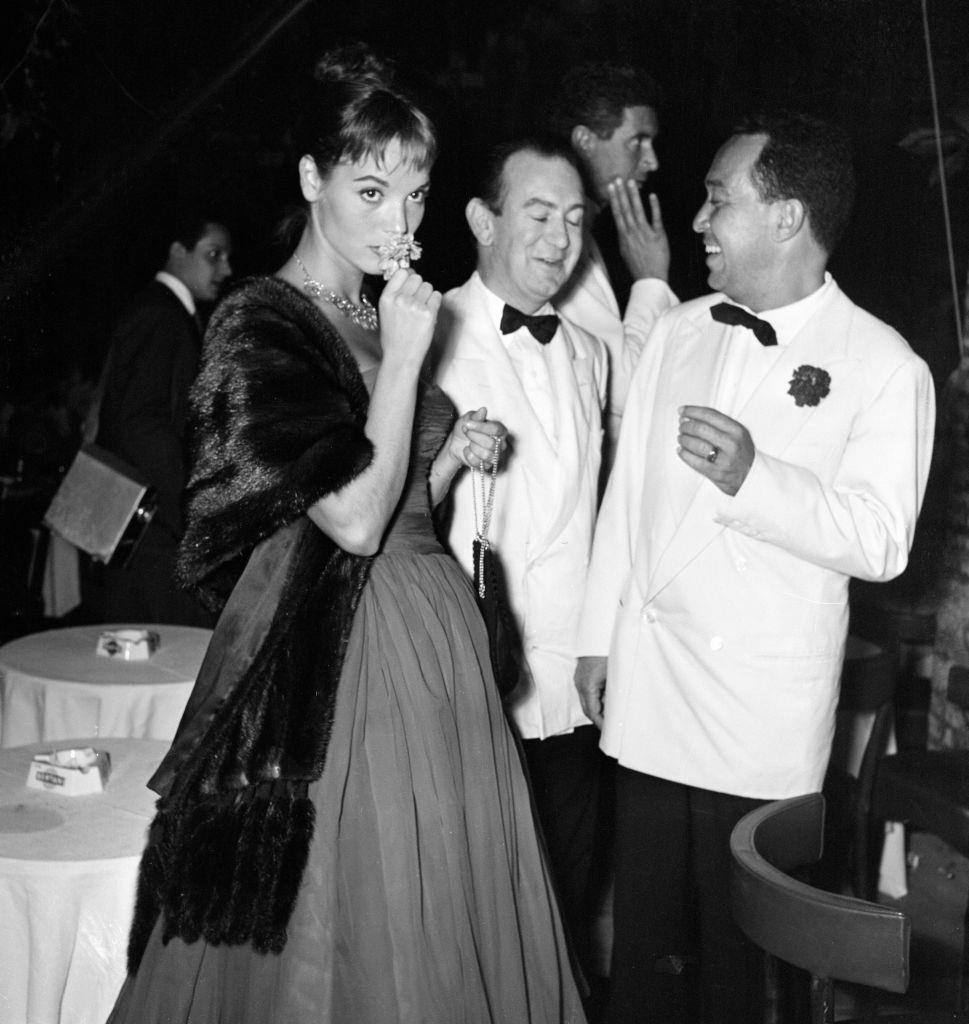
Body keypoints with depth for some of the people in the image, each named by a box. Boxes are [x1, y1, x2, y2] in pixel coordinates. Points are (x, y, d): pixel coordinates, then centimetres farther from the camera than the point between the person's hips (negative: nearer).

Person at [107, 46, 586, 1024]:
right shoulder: (261, 327, -11)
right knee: (344, 943, 3)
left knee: (445, 927, 13)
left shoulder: (386, 320, 13)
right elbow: (355, 521, -20)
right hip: (337, 656, -8)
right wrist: (404, 355, -16)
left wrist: (452, 457, 1)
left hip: (431, 644, 8)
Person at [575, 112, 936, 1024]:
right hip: (648, 682, 4)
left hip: (762, 710, -4)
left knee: (741, 944, 7)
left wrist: (751, 478, -26)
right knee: (645, 924, 13)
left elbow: (880, 542, -13)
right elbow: (628, 490, 12)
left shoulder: (884, 367, -7)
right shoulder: (677, 333, 9)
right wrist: (596, 636, 12)